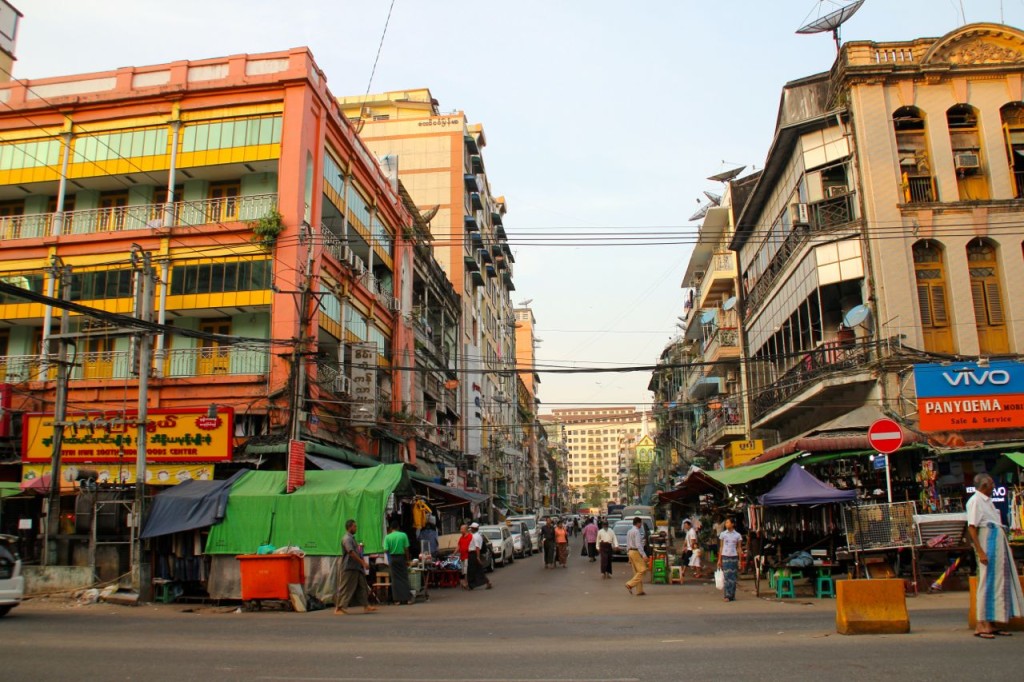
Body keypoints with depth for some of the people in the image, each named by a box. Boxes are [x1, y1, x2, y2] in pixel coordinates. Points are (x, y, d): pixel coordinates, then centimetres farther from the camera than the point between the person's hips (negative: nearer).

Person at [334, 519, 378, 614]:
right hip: (349, 568, -10)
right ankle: (338, 608, 1)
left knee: (362, 587, 10)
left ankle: (366, 606, 15)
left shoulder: (352, 538, 17)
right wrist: (363, 562, -23)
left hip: (357, 568, 10)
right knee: (345, 588, -5)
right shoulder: (347, 539, -14)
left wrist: (364, 562, 14)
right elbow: (351, 553, -24)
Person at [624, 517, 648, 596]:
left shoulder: (629, 532, 16)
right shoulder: (637, 531, -12)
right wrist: (644, 555, -22)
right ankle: (630, 584, -14)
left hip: (630, 551, 10)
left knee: (636, 572, 10)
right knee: (642, 570, -7)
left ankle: (639, 591, 10)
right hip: (636, 552, -10)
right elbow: (638, 544, -20)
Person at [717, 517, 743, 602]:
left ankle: (732, 595, 8)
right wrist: (719, 559, 4)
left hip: (734, 557, 0)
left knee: (733, 577, 2)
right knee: (727, 576, -5)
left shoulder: (737, 535, 4)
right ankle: (727, 595, -4)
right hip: (725, 557, 0)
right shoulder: (723, 534, 5)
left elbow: (739, 548, 7)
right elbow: (721, 547, 8)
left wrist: (740, 560, 2)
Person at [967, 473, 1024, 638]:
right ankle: (981, 625, -2)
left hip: (998, 542, 10)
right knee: (987, 583, -7)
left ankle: (991, 624, 16)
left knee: (998, 582, 10)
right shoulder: (975, 501, -10)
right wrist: (980, 551, -23)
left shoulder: (987, 501, 18)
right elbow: (971, 527, -17)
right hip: (988, 542, -10)